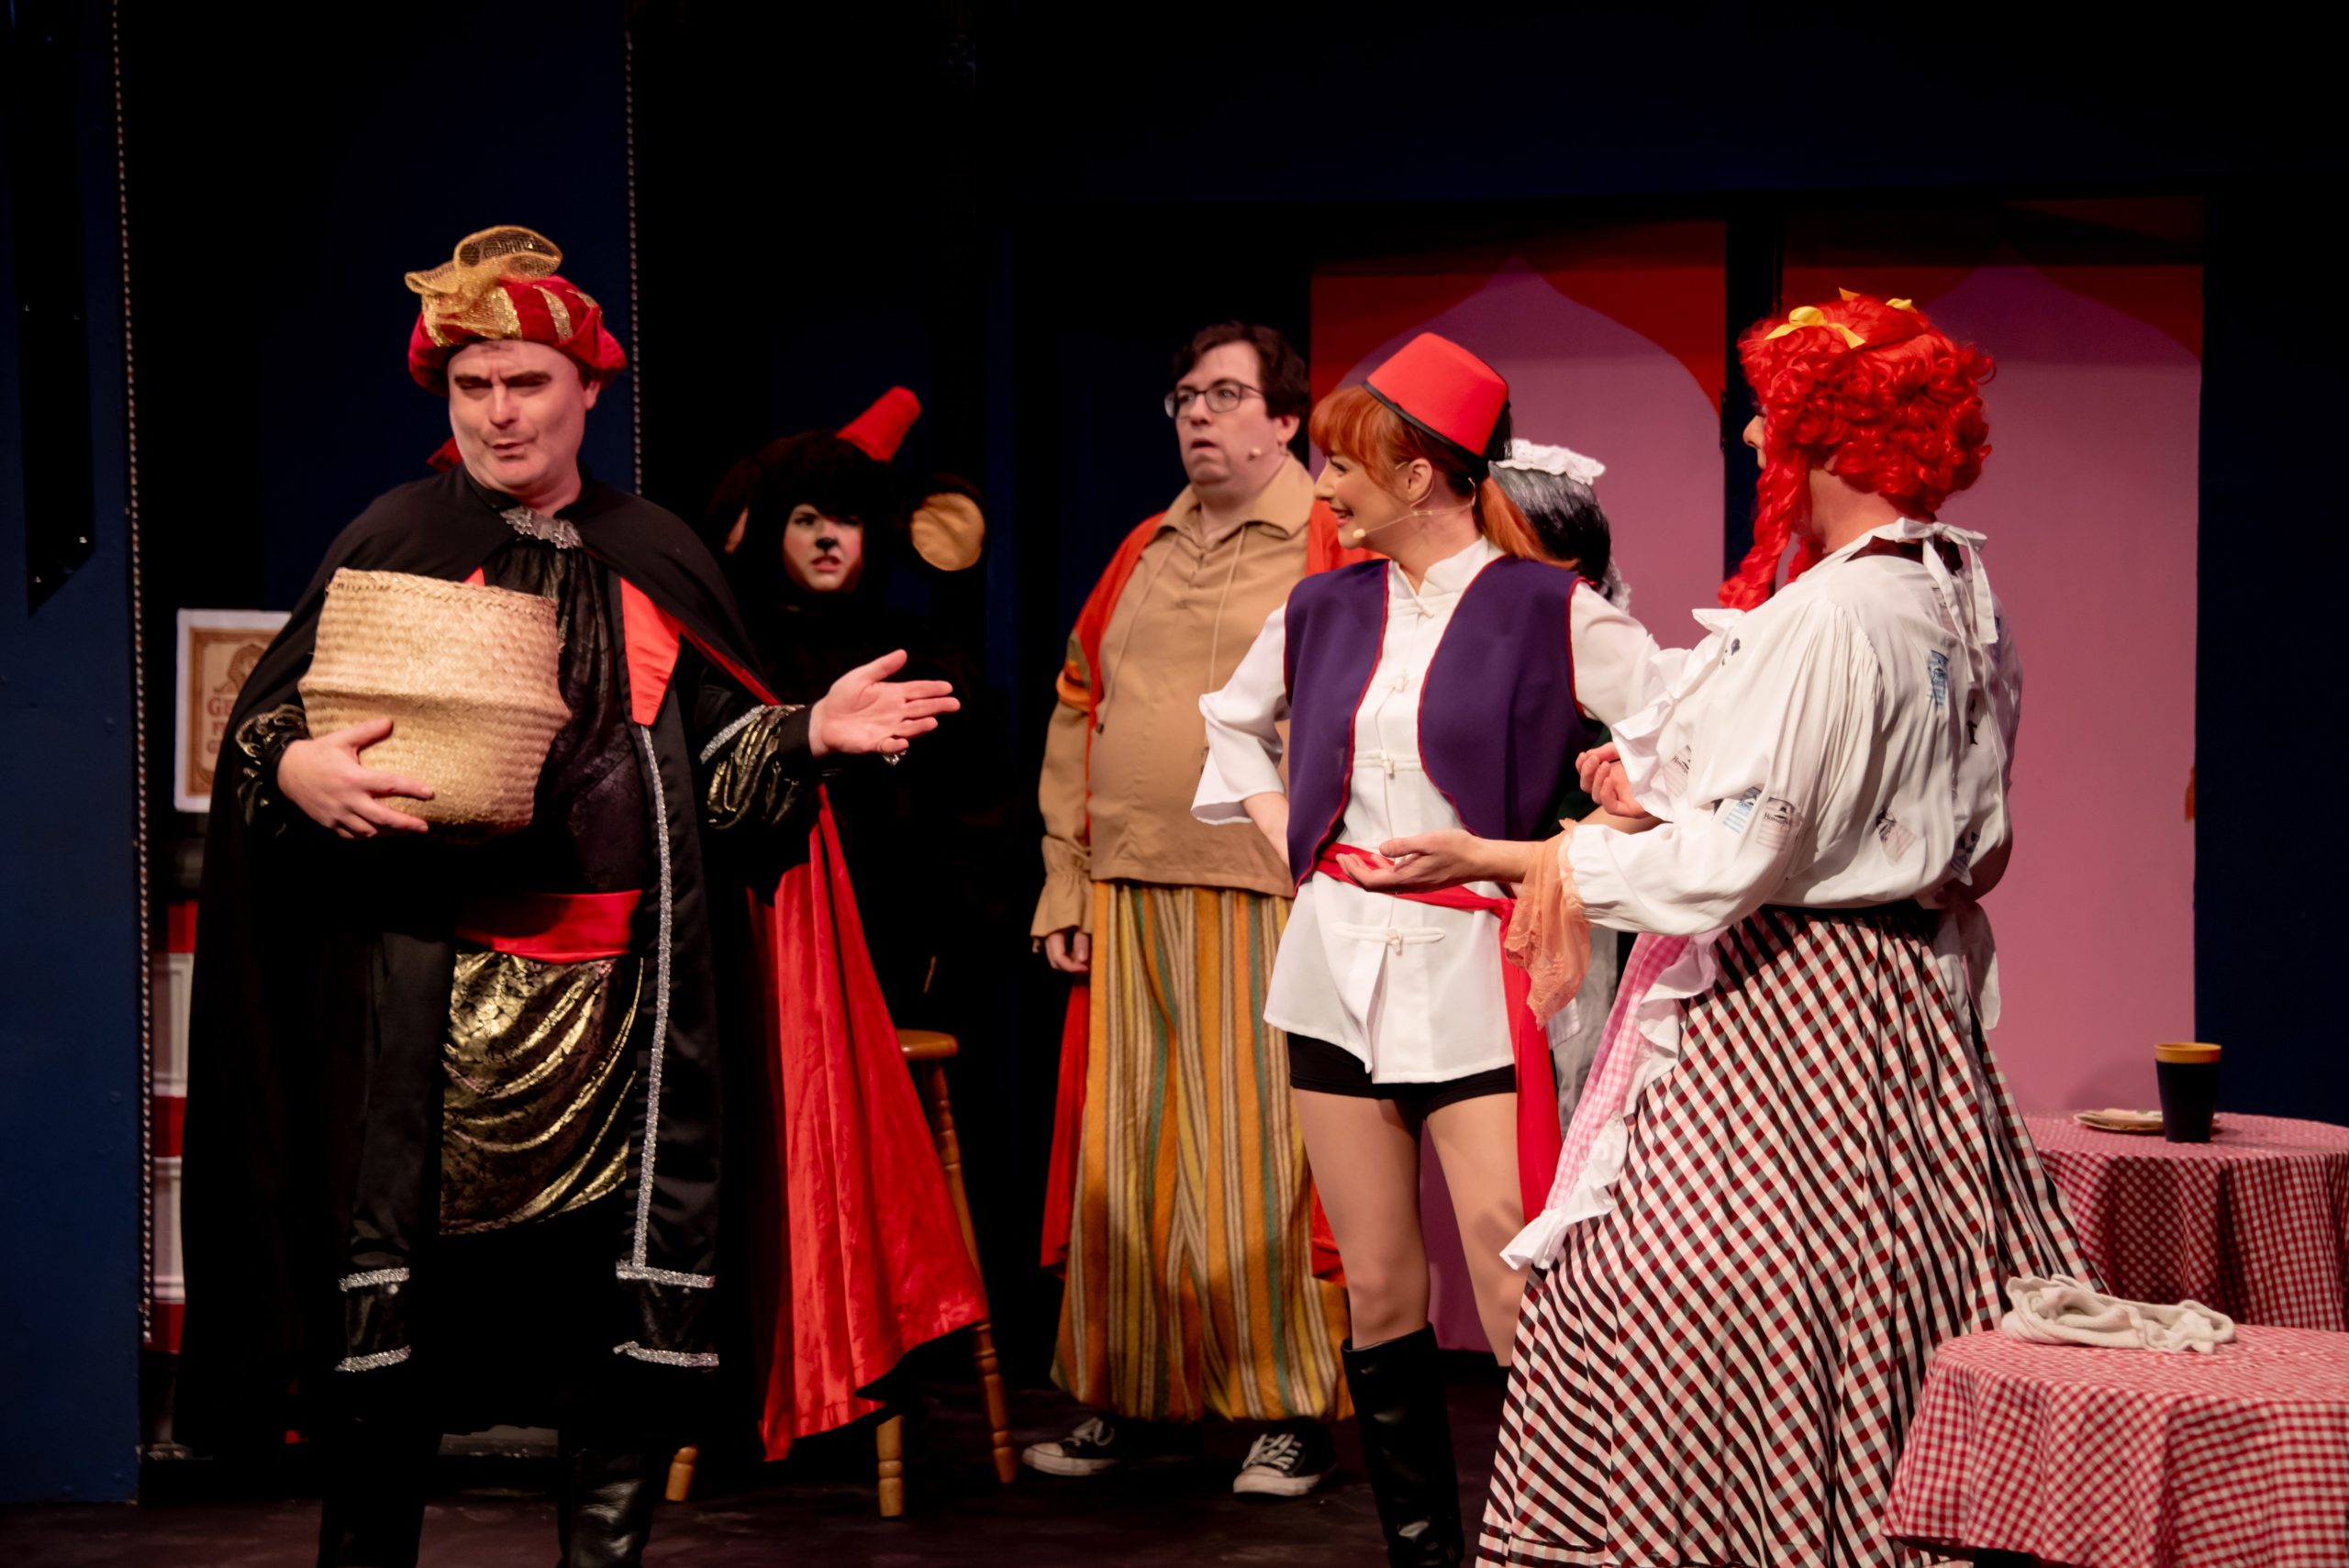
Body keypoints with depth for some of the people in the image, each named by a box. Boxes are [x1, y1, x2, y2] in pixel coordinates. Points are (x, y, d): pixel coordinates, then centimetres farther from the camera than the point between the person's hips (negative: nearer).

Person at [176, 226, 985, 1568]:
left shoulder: (657, 561, 14)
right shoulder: (396, 541, 7)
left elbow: (722, 762, 13)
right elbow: (267, 716, 4)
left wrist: (812, 733, -5)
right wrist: (298, 769, -17)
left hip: (626, 994, 2)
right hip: (433, 993, -2)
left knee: (638, 1321, -1)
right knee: (396, 1321, -4)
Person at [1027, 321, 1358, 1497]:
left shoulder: (1332, 549, -3)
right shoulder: (1140, 558, 16)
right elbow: (1076, 719, 19)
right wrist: (1065, 880, 13)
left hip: (1266, 904, -6)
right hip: (1129, 901, 6)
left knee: (1262, 1156, -3)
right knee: (1124, 1156, 8)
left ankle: (1294, 1409, 7)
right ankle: (1135, 1399, 18)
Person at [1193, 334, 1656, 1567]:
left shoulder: (1545, 612, -7)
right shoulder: (1326, 610, 9)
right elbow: (1233, 721, 28)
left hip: (1472, 970, -5)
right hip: (1338, 964, 5)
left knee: (1517, 1302, -11)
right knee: (1378, 1290, 8)